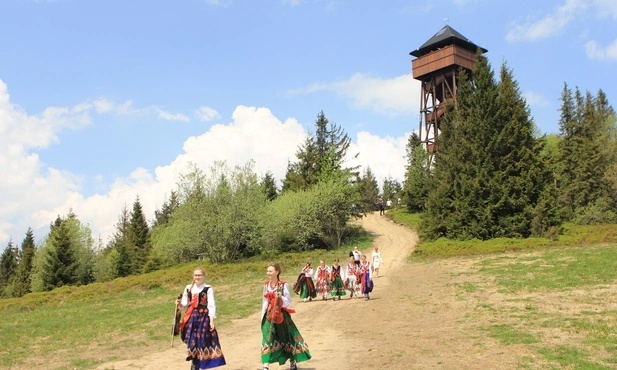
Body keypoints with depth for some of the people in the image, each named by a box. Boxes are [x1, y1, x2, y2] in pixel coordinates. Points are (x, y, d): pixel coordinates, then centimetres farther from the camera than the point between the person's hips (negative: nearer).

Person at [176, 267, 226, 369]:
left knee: (203, 341, -3)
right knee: (192, 341, 6)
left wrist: (211, 320, -16)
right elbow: (185, 303, 12)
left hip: (203, 317, -4)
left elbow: (211, 306, -9)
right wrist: (180, 304, -10)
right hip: (191, 318, 4)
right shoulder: (188, 288, 8)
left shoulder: (208, 289, -7)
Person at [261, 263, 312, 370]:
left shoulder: (284, 285, -10)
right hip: (269, 316, 3)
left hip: (282, 315, -3)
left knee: (287, 338, 7)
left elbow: (288, 301, -9)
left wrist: (280, 298, -27)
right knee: (267, 340, -4)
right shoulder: (266, 285, 3)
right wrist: (263, 316, 9)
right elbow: (264, 301, 10)